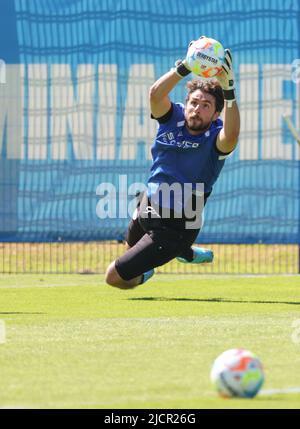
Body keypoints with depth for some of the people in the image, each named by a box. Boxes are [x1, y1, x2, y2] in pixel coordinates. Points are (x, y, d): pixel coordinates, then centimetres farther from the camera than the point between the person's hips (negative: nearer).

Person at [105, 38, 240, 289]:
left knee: (115, 277, -2)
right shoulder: (173, 117, -9)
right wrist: (185, 68, -45)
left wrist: (228, 91, -57)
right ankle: (188, 253, 55)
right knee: (132, 243, 38)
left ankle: (142, 275, 32)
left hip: (173, 228, -6)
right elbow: (155, 94, -30)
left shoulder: (215, 138, -22)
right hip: (147, 208, 7)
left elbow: (231, 135, -47)